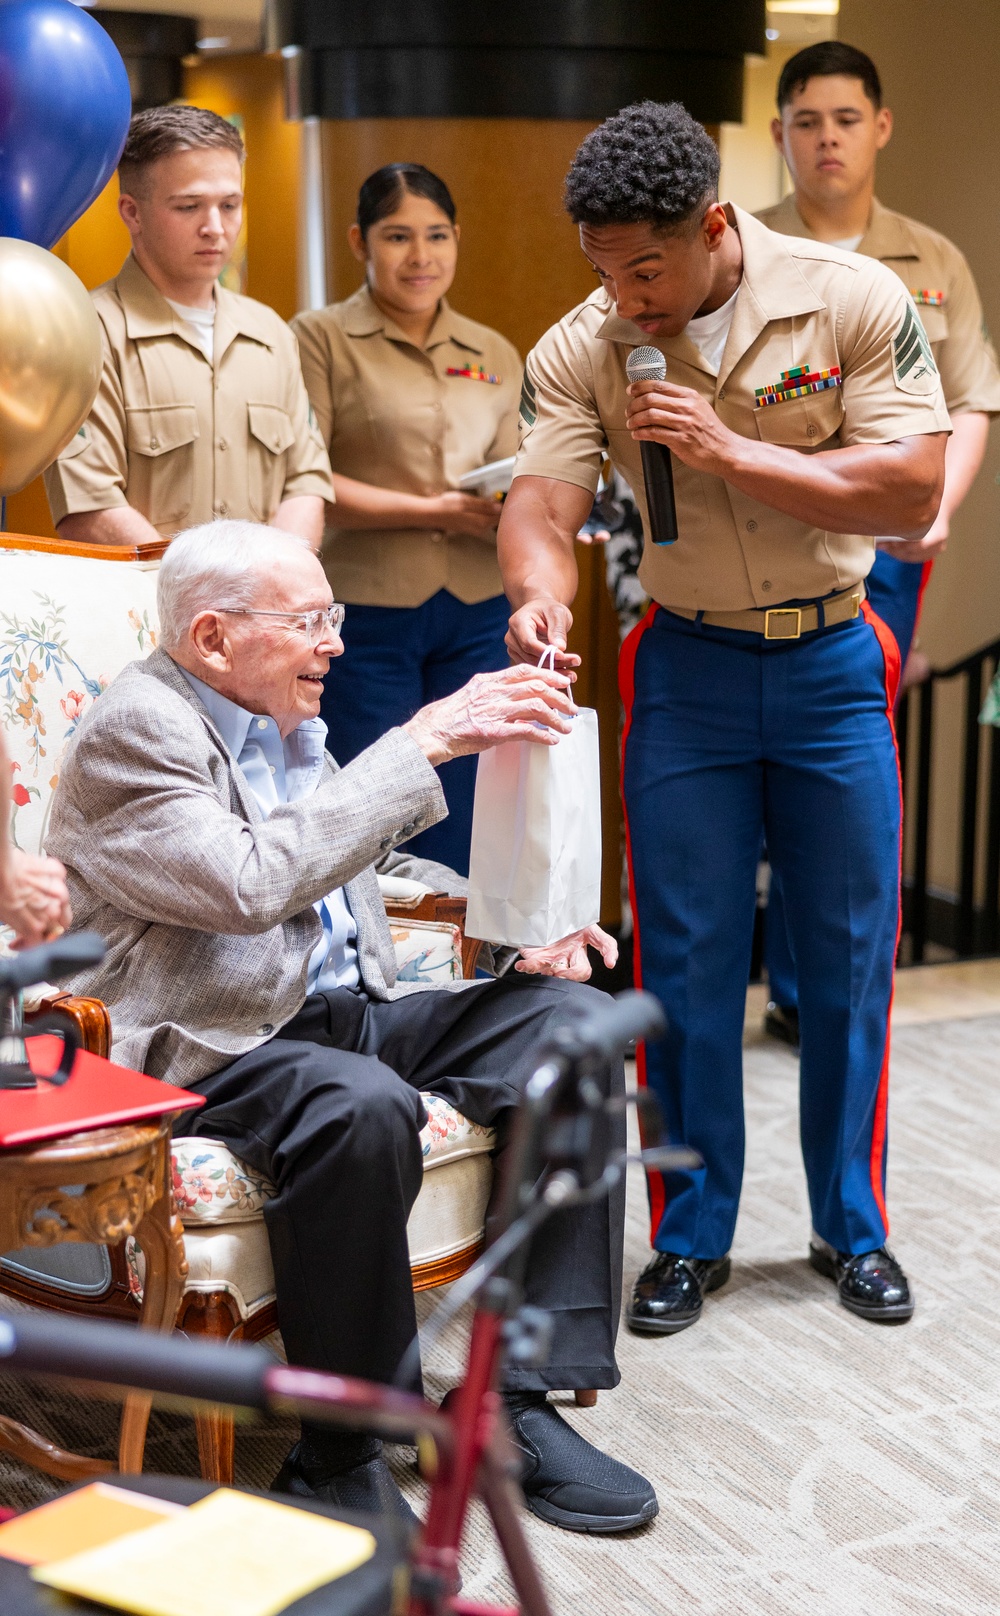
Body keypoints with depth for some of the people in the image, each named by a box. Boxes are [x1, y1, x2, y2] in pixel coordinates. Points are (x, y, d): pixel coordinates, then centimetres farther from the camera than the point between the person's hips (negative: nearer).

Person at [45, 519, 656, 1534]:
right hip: (202, 1050, -9)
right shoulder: (134, 728, -11)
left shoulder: (286, 725, 15)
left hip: (344, 1012, 9)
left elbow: (369, 861, 29)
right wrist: (423, 744, -23)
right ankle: (338, 1462, -21)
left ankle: (526, 1396, -9)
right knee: (362, 1106, -38)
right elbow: (253, 885, -27)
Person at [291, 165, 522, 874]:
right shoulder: (320, 339, -1)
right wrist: (434, 510, -14)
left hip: (476, 614, 5)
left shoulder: (495, 355, 14)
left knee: (460, 847, 7)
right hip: (364, 611, -4)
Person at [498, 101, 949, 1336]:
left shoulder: (855, 302, -12)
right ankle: (691, 1236, 18)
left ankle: (852, 1227, 24)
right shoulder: (580, 350, -8)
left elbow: (911, 492, -16)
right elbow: (541, 503, -16)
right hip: (688, 668, 1)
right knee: (685, 963, 3)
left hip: (832, 664, 0)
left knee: (849, 956, 7)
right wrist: (539, 594, -39)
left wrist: (731, 453, -24)